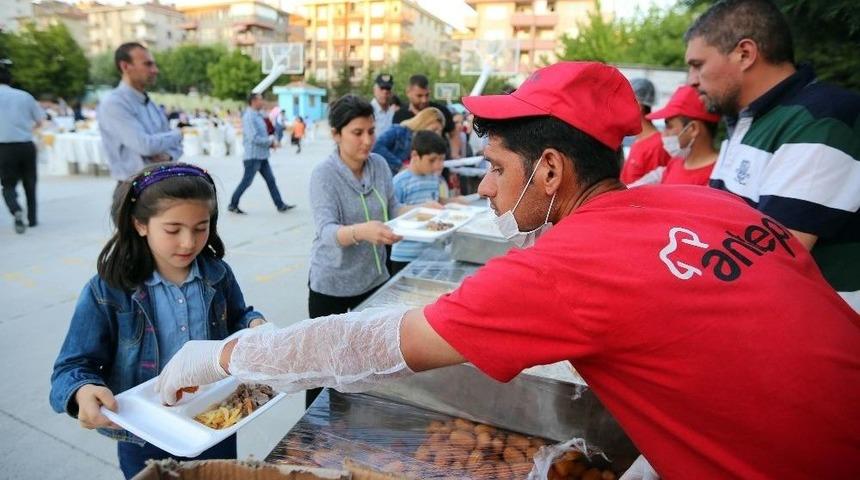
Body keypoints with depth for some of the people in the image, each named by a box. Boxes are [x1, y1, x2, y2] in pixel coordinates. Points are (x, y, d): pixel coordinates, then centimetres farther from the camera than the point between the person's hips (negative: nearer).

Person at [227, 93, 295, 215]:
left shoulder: (258, 116, 15)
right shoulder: (249, 117, -15)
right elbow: (254, 138, -22)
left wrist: (270, 141, 4)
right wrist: (270, 142, -13)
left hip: (262, 155, 9)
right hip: (253, 155, -9)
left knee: (271, 180, 8)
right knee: (246, 182, -2)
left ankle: (280, 205, 11)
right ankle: (232, 205, 10)